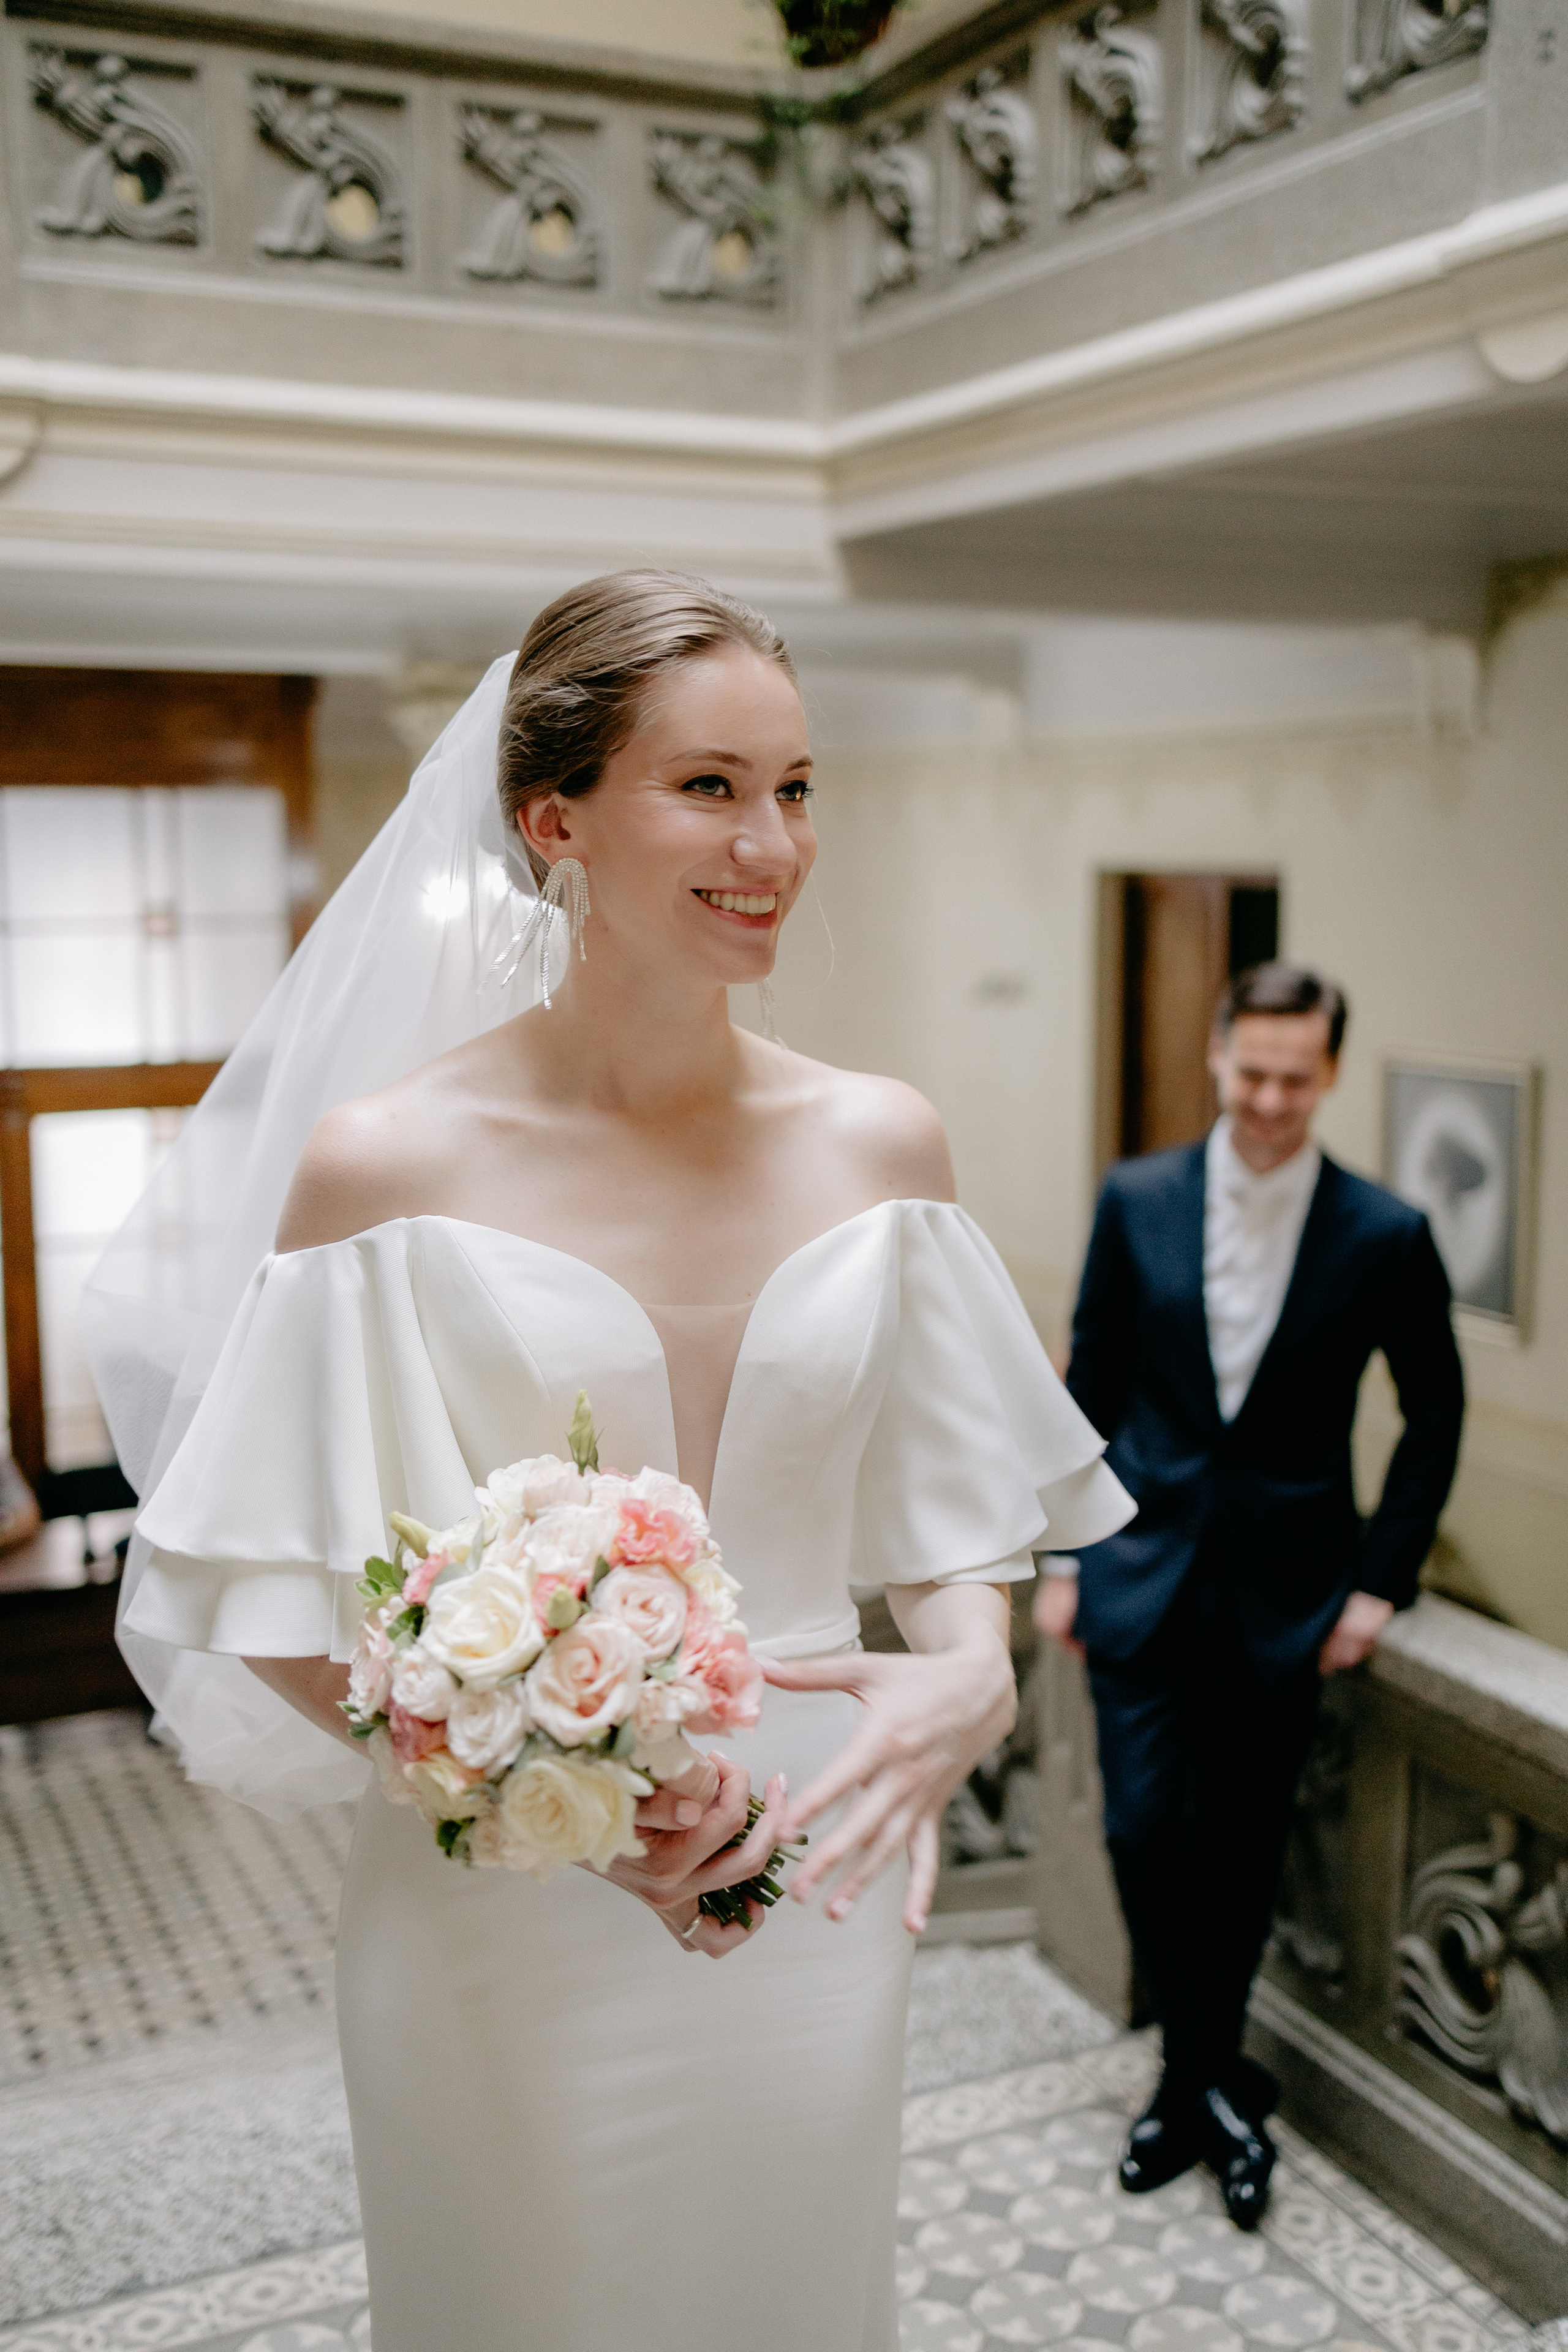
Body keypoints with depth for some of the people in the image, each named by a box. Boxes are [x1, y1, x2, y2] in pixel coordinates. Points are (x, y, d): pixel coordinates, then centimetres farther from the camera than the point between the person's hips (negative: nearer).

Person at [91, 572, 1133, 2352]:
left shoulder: (879, 1147, -4)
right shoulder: (384, 1164, -14)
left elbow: (949, 1510, 5)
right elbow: (281, 1598, -9)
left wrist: (971, 1677, -16)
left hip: (816, 1896, 3)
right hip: (500, 1923, -3)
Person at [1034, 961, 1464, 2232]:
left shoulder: (1384, 1235, -8)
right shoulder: (1137, 1200, -4)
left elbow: (1435, 1411, 3)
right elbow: (1094, 1383, 4)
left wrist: (1384, 1576, -1)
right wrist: (1066, 1554, 3)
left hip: (1286, 1590, -1)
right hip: (1146, 1570, 1)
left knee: (1242, 1846, 9)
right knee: (1144, 1827, -1)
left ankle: (1192, 2081, 30)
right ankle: (1222, 2082, 20)